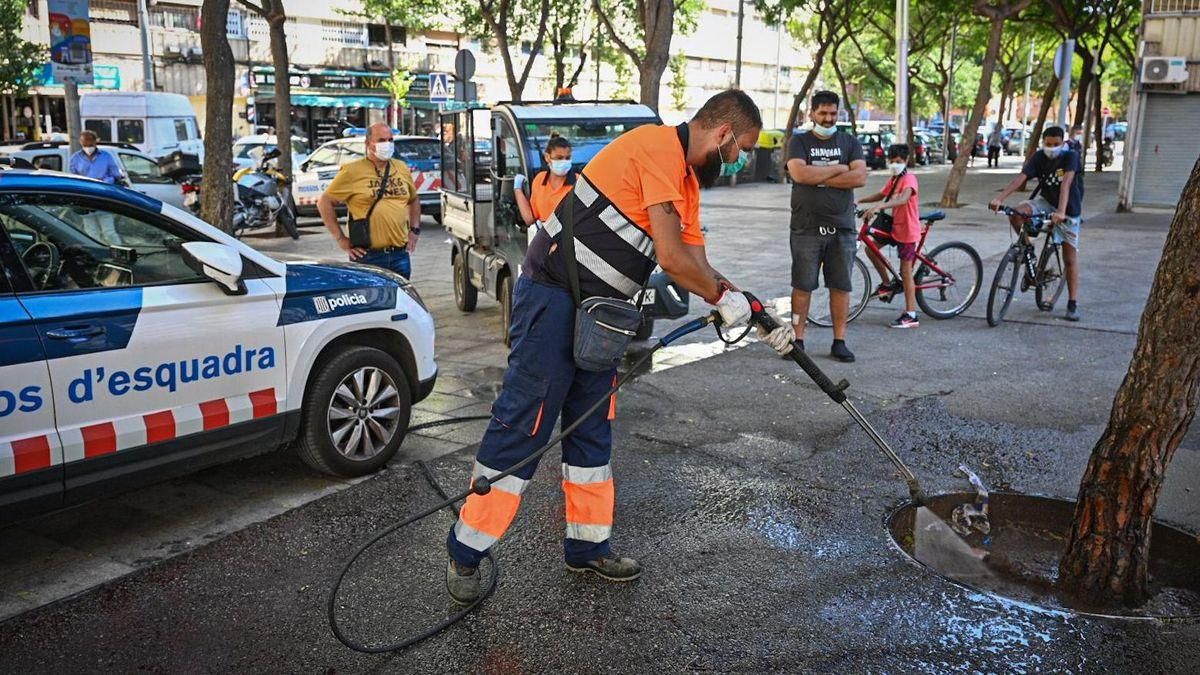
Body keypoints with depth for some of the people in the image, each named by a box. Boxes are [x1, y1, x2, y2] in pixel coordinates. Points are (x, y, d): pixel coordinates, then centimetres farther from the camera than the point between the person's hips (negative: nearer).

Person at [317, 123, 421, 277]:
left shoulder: (402, 168, 12)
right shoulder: (352, 171, -5)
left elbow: (414, 200, 26)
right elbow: (324, 202, -3)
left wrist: (414, 230, 13)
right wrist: (340, 239, -6)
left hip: (400, 254, 5)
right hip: (368, 256, -5)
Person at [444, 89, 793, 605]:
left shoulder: (687, 180, 16)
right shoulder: (659, 147, -15)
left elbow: (697, 265, 17)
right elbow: (671, 258, -20)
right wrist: (724, 297, -4)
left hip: (598, 312, 10)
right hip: (553, 299, -10)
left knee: (592, 432, 14)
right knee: (521, 427, -5)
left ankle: (587, 546, 26)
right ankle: (465, 552, 8)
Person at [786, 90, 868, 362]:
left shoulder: (849, 142, 11)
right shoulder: (799, 142, 5)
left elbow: (860, 177, -5)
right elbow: (799, 174, -15)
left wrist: (819, 177, -9)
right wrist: (838, 169, -7)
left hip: (842, 228, 2)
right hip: (807, 228, -2)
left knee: (841, 287, 5)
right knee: (802, 286, 1)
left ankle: (839, 342, 13)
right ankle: (798, 340, 9)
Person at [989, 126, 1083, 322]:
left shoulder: (1070, 156, -20)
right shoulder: (1039, 157, -12)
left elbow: (1066, 183, -34)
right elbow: (1020, 177, -25)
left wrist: (1061, 212, -48)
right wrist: (1000, 198, -40)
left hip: (1069, 210, -3)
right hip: (1045, 201, 3)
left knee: (1070, 258, -2)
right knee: (1016, 212, -28)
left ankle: (1073, 304, 5)